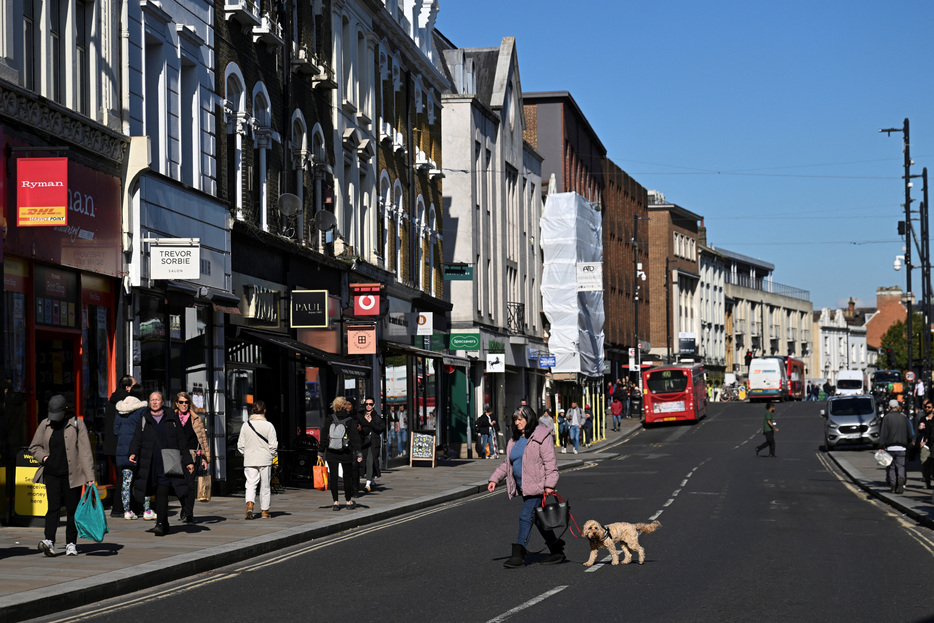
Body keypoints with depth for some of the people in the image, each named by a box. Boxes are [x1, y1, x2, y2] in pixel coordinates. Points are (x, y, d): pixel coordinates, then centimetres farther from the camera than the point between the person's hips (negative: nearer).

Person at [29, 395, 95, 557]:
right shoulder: (45, 425, 7)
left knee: (72, 509, 4)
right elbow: (34, 447, 19)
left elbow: (85, 451, -5)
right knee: (53, 507, -10)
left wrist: (90, 476, -10)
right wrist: (43, 457, -2)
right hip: (52, 473, 2)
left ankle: (71, 543, 13)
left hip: (72, 475, -2)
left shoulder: (77, 425, -2)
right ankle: (49, 541, -19)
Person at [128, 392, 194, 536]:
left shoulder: (172, 419, 7)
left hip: (167, 463, -3)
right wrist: (133, 453, -16)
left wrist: (187, 461, 5)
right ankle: (164, 525, 19)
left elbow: (181, 441, 9)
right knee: (159, 494, 8)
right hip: (150, 463, 3)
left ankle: (160, 524, -18)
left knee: (162, 493, -14)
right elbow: (137, 439, 4)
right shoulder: (144, 420, 11)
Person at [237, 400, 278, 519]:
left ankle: (249, 506, -22)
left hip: (249, 460, 2)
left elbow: (240, 445, 5)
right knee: (265, 486, 9)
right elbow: (273, 445, -8)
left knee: (251, 484, 3)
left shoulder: (245, 426, 1)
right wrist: (272, 455, 10)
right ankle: (265, 511, 17)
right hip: (265, 460, -2)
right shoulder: (268, 426, -8)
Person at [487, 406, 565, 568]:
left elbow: (550, 462, -15)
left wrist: (550, 484, -21)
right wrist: (494, 479, 13)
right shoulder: (515, 440, 15)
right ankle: (557, 552, 22)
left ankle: (518, 555, -13)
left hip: (537, 485, -9)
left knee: (526, 516, -14)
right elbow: (506, 463, 22)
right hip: (523, 486, 9)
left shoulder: (541, 437, -11)